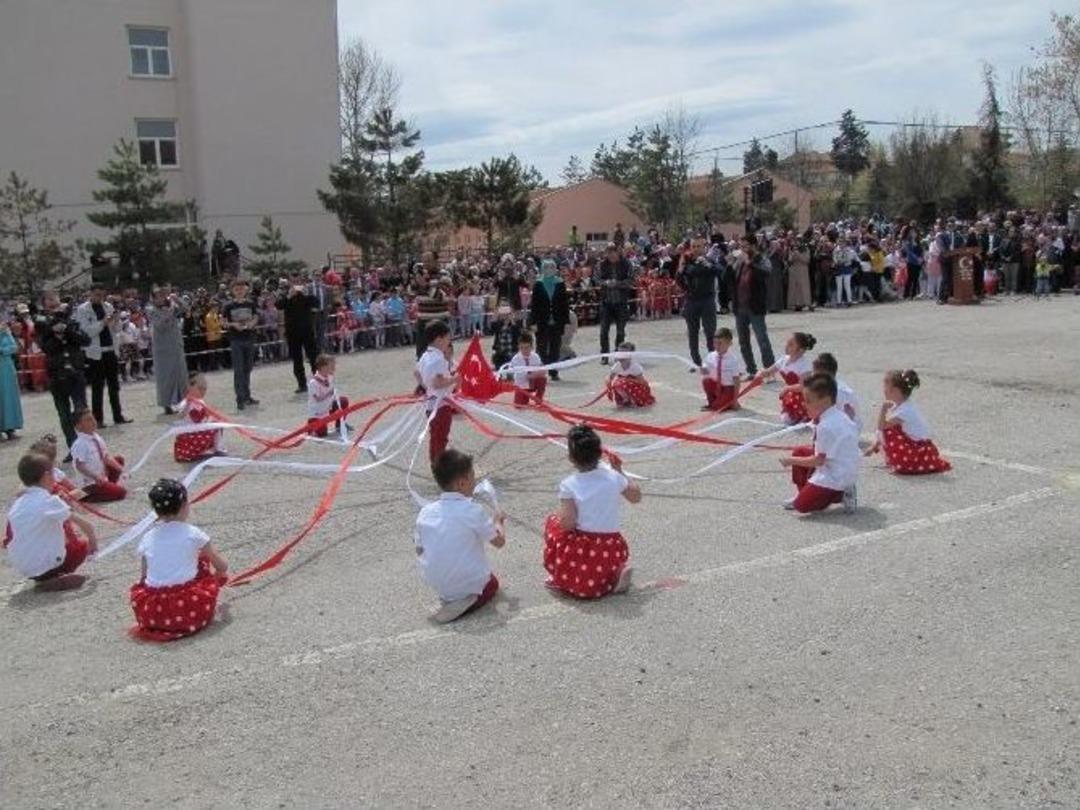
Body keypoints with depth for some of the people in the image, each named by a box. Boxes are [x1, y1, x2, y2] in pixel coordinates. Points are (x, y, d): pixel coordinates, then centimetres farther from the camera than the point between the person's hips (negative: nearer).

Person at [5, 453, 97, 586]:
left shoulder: (17, 504, 6)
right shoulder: (50, 501, -13)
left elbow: (8, 541, 15)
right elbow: (84, 526, -13)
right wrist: (92, 539, 8)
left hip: (21, 568, 7)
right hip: (46, 565, -6)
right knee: (82, 544, 18)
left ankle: (41, 577, 16)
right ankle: (53, 576, -2)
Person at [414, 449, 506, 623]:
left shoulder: (425, 512, -3)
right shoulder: (474, 511, -15)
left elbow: (420, 550, 5)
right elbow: (499, 542, -4)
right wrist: (498, 522, 16)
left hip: (434, 584, 5)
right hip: (470, 582, -5)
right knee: (492, 583, 27)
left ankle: (448, 598, 7)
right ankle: (470, 600, -3)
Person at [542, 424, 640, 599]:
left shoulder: (568, 485, -10)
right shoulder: (613, 477, -1)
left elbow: (567, 524, -16)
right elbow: (636, 496, 17)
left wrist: (560, 513, 6)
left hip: (579, 553, -3)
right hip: (611, 552, 3)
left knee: (552, 522, 24)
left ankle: (561, 580, 15)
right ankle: (619, 573, 5)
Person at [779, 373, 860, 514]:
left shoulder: (826, 426, -27)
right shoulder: (838, 416, 4)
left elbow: (820, 460, -21)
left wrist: (792, 461, -11)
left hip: (835, 477, -10)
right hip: (843, 472, 10)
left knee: (801, 505, -10)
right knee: (799, 452, 18)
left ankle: (840, 495, -5)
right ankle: (805, 492, 23)